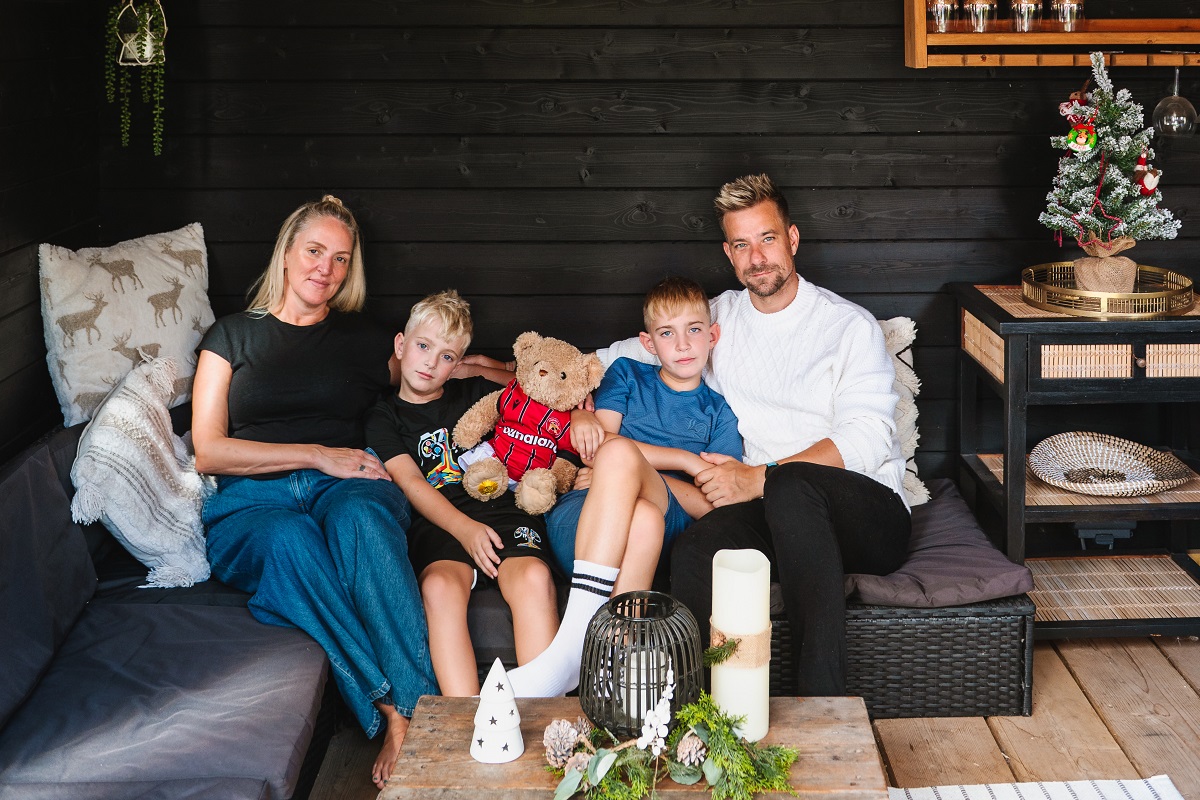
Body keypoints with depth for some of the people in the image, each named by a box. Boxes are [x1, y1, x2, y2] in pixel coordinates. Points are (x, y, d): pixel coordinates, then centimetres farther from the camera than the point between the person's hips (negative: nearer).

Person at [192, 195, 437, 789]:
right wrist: (317, 455, -3)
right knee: (291, 540, -38)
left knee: (358, 517, -38)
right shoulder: (233, 335, 18)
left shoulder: (365, 340, 23)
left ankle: (411, 721, -48)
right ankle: (391, 708, -41)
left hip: (349, 488, 1)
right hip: (251, 501, 0)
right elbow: (208, 451, 6)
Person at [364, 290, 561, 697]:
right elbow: (410, 482, 2)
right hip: (438, 523, -1)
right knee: (440, 586, -35)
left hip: (503, 513, 1)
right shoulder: (384, 418, 18)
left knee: (533, 577, -32)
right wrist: (465, 529, -14)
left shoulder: (473, 393, 25)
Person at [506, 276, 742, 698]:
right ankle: (575, 646, -47)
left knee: (645, 519, -40)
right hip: (581, 516, 0)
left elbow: (716, 507, 6)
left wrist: (641, 478, -5)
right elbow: (600, 442, 3)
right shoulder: (626, 375, 23)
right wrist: (688, 461, 1)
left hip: (665, 528, 0)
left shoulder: (718, 413, 21)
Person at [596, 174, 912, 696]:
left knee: (790, 484, -39)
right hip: (775, 517, 3)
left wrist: (761, 477, -19)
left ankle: (824, 701, -42)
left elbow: (865, 441, -9)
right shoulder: (716, 320, 17)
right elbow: (614, 358, 25)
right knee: (694, 553, -33)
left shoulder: (850, 326, 4)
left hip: (870, 515, -2)